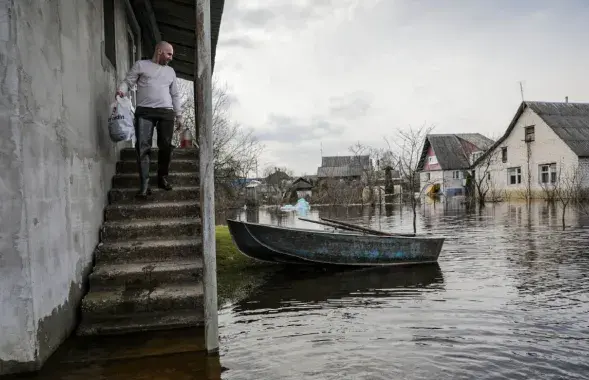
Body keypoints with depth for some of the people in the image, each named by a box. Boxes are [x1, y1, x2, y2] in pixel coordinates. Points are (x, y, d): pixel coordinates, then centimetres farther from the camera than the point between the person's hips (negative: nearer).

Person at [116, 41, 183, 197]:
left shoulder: (170, 71, 23)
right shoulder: (141, 65, 11)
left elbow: (175, 95, 24)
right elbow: (128, 81, 5)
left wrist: (179, 115, 20)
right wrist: (121, 90, -17)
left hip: (166, 112, 4)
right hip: (145, 111, -3)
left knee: (165, 146, 0)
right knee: (143, 147, -12)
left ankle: (162, 178, 15)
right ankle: (144, 184, -12)